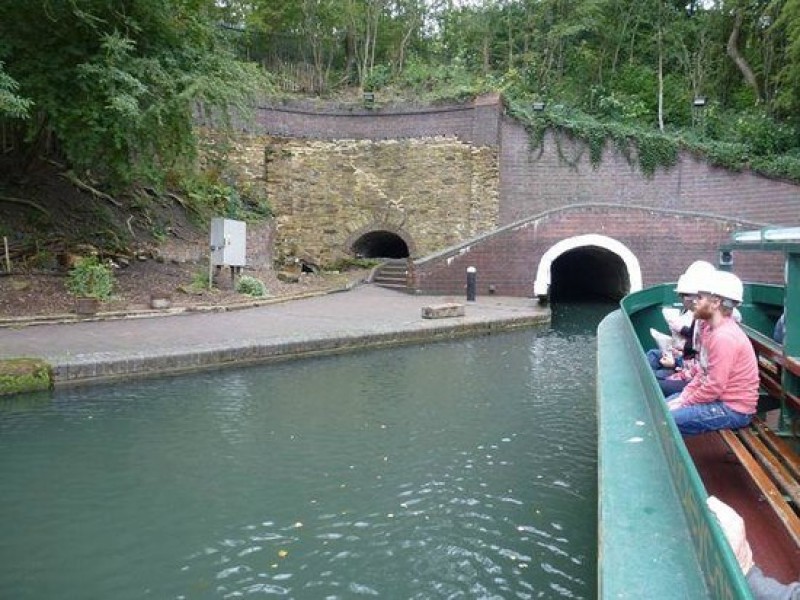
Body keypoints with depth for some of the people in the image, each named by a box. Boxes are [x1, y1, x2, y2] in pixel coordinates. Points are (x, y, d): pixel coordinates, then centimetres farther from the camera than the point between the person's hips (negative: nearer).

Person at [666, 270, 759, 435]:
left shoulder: (724, 337, -24)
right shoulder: (710, 328, 7)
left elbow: (714, 387, -24)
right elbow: (702, 372, 12)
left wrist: (683, 403, -13)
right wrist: (682, 397, 2)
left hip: (733, 409, -10)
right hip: (719, 397, 10)